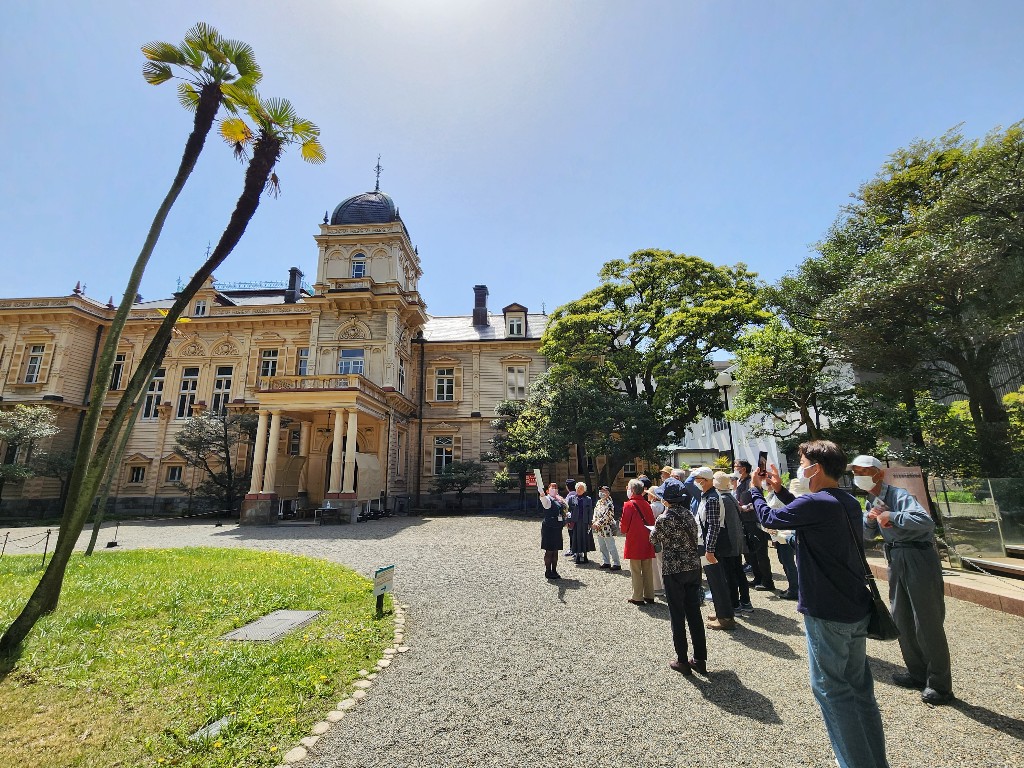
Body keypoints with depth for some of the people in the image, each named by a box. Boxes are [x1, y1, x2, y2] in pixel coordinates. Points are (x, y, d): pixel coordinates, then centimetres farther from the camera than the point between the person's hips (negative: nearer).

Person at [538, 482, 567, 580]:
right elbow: (544, 500, -35)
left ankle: (554, 571, 25)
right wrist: (542, 495, -57)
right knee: (549, 551, 0)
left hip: (557, 528, 7)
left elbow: (566, 507, 21)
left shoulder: (558, 499, 12)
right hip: (549, 528, -7)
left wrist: (562, 501, 3)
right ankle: (548, 572, 11)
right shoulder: (548, 499, -11)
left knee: (555, 551, 14)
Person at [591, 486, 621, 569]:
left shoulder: (609, 503, -15)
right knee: (602, 547, 15)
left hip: (607, 528, -8)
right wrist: (594, 523, -1)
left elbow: (607, 516, -20)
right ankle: (606, 562, 26)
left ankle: (616, 564, 8)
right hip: (599, 529, 8)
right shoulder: (599, 502, 10)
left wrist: (598, 524, -19)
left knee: (611, 547, -2)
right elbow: (595, 513, 14)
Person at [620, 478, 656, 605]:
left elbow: (624, 526, -15)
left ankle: (638, 598, 9)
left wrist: (623, 529, 6)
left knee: (636, 571, 4)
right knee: (647, 570, 14)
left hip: (634, 543, -5)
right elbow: (652, 522, 6)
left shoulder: (629, 504, -14)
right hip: (647, 543, 6)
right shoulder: (647, 505, 3)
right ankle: (649, 596, 22)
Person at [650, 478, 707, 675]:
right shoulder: (688, 513, 1)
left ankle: (683, 661, 17)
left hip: (673, 570, -6)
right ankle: (700, 659, 24)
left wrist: (653, 530, 20)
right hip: (693, 567, 6)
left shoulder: (664, 518, -15)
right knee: (694, 613, 14)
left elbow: (654, 539, 1)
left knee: (677, 615, 7)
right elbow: (694, 536, 11)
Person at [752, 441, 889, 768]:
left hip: (827, 613, -9)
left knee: (830, 688, 6)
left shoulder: (815, 503, -22)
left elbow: (769, 518, -8)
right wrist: (780, 490, 18)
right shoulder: (849, 503, 5)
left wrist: (755, 489, 7)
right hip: (857, 609, 9)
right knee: (859, 686, 19)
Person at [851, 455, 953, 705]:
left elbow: (926, 521, -30)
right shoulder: (871, 502, 8)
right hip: (896, 560, 8)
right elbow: (868, 535, 11)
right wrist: (869, 518, -7)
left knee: (927, 623, 0)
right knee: (901, 620, 15)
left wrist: (890, 516, -25)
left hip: (919, 559, -8)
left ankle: (940, 685, 15)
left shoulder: (899, 496, -16)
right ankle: (917, 673, 31)